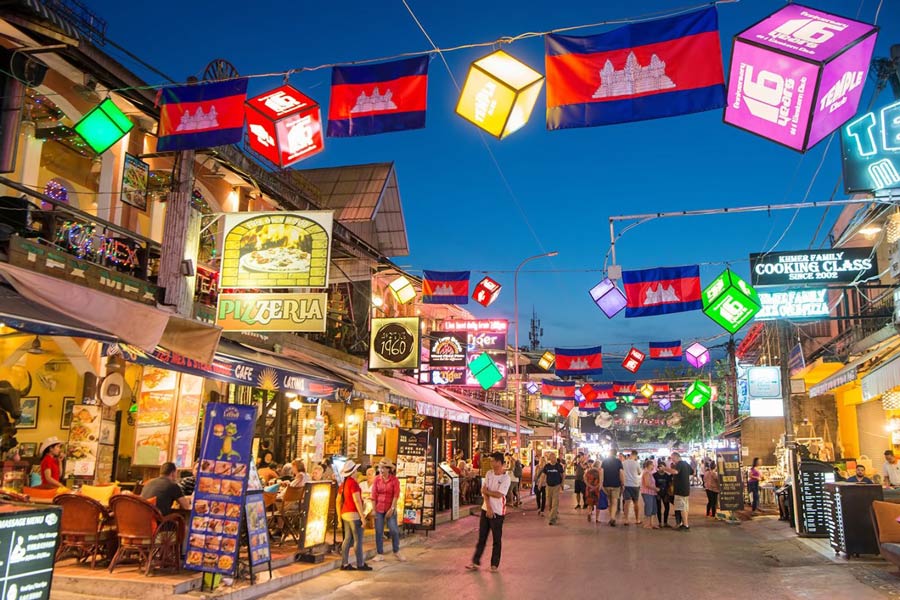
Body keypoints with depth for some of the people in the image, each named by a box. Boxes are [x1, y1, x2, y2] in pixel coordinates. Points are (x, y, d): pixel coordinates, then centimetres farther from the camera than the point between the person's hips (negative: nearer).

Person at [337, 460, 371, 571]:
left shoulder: (343, 484, 12)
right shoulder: (353, 483, -15)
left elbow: (338, 501, 17)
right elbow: (357, 501, -20)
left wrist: (339, 516, 22)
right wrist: (362, 516, -16)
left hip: (345, 514, 9)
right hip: (354, 514, -9)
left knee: (348, 539, 11)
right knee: (358, 540, -1)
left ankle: (344, 564, 12)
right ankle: (360, 564, 3)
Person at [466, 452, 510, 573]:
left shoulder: (505, 478, -12)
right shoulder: (489, 474, 4)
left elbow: (499, 495, -18)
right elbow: (484, 491, -2)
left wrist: (486, 491, -6)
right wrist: (488, 507, -12)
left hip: (497, 512, -5)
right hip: (486, 509, 5)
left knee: (497, 539, 5)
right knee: (482, 537, 10)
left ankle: (494, 564, 16)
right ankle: (476, 562, 16)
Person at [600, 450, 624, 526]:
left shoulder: (604, 461, 2)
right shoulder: (618, 462, -2)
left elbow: (601, 472, -5)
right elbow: (622, 473, -7)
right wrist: (623, 484, -1)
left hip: (606, 484, 2)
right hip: (616, 484, -2)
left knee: (610, 502, 16)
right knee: (615, 502, -2)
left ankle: (611, 518, 22)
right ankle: (612, 518, -19)